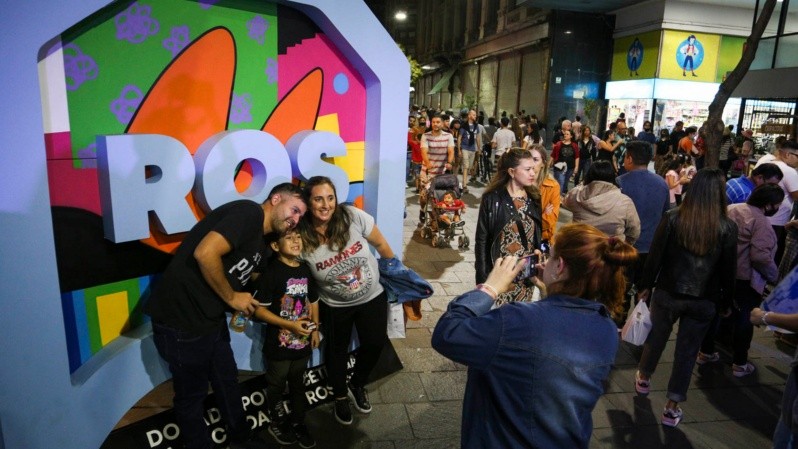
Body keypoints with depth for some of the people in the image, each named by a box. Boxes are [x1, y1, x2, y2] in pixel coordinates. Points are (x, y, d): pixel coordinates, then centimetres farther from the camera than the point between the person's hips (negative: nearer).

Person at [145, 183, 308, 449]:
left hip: (213, 320, 10)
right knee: (192, 394, 11)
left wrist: (242, 305, 3)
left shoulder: (260, 242, 12)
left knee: (227, 383, 22)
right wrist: (232, 297, -17)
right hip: (181, 319, -9)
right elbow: (205, 254, -29)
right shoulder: (249, 212, -18)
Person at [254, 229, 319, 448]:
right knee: (277, 386, 15)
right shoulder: (271, 272, -19)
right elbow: (259, 310, -21)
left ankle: (298, 422, 39)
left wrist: (315, 329, 8)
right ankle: (277, 423, 37)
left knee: (298, 384, 21)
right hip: (279, 344, -5)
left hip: (302, 342, 5)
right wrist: (290, 325, -23)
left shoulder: (305, 269, 1)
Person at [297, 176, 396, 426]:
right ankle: (340, 397, 49)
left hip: (373, 297, 1)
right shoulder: (301, 238, -25)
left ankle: (356, 386, 48)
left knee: (375, 344, 16)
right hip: (335, 307, -1)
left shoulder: (353, 217, -25)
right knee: (337, 351, 19)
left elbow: (380, 244, -8)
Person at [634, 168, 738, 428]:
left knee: (656, 338, 21)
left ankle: (643, 379, 44)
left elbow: (655, 256, -7)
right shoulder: (728, 228, -9)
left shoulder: (673, 218, -11)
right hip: (703, 301, 0)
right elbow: (728, 270, -2)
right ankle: (672, 408, 18)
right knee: (687, 351, 10)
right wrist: (726, 303, 10)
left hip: (668, 294, 0)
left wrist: (646, 286, 5)